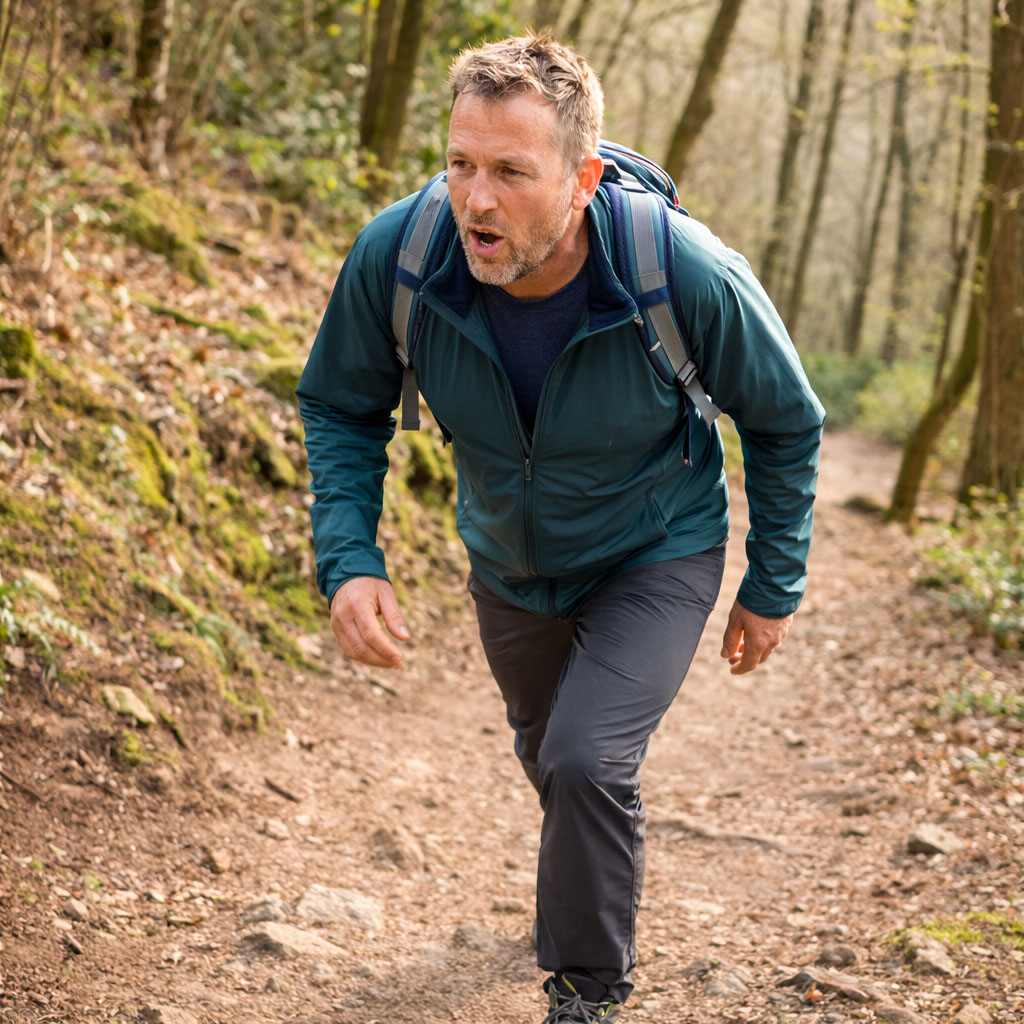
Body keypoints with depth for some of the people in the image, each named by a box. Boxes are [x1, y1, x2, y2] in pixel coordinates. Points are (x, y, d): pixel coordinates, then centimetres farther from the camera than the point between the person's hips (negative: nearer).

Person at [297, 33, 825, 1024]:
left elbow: (785, 420, -14)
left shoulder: (689, 275, -35)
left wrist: (773, 588, -5)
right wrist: (349, 560, -24)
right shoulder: (394, 256, -30)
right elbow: (340, 408, -9)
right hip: (507, 562, 4)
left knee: (587, 762, -24)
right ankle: (600, 881, 61)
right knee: (545, 754, 26)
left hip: (655, 554, -4)